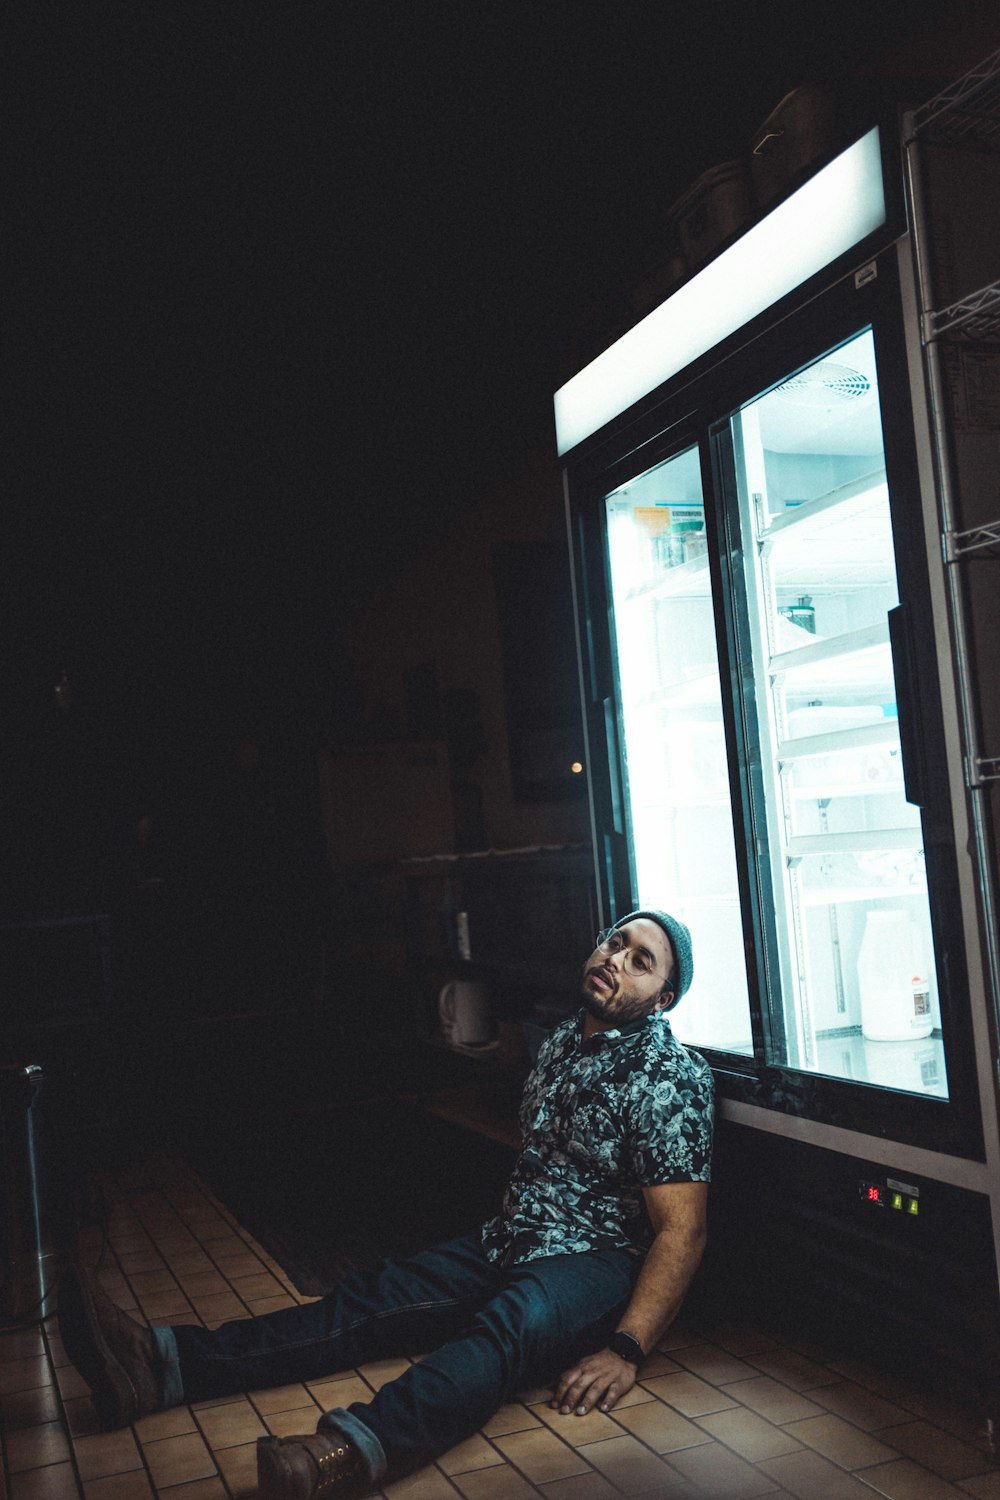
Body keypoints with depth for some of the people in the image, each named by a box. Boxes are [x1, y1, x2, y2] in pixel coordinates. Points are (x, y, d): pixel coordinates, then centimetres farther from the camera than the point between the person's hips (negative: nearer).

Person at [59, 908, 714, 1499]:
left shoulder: (673, 1076, -12)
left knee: (511, 1322, -38)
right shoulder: (561, 1041, 14)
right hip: (507, 1249, 7)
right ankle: (164, 1364, -26)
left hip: (598, 1264, -7)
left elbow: (681, 1230, -18)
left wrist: (626, 1348, -27)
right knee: (375, 1295, -13)